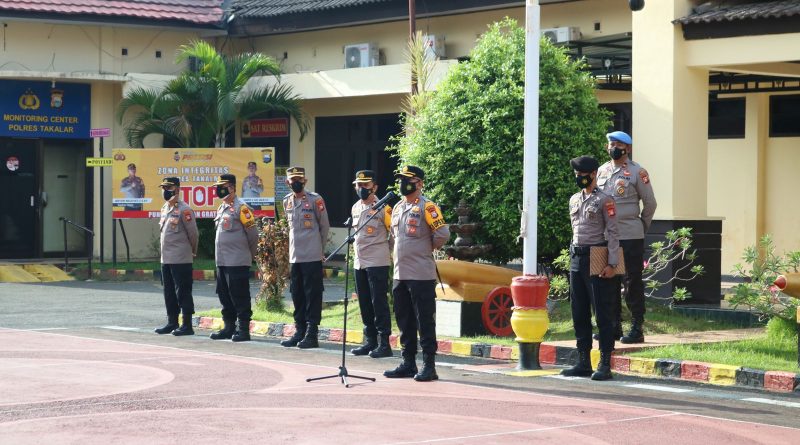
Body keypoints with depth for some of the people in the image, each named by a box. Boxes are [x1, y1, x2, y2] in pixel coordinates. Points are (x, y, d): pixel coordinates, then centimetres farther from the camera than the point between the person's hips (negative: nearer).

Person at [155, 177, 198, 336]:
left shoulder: (184, 210, -12)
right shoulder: (164, 208, 13)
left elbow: (193, 233, -8)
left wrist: (192, 252, 4)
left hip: (181, 260, -8)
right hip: (165, 259, 8)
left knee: (183, 292, -4)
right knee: (169, 292, 13)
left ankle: (187, 325, -1)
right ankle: (172, 322, 22)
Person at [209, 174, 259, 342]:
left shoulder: (241, 208, -11)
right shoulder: (221, 208, 16)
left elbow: (253, 233, -10)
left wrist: (250, 254, 1)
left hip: (238, 263, -9)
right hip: (221, 261, 9)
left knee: (240, 296, -5)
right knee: (224, 295, 13)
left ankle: (244, 330, -1)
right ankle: (229, 327, 22)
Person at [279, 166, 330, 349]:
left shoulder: (315, 200, -7)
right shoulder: (287, 201, 10)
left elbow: (325, 226, 1)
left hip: (312, 257, -6)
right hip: (294, 256, 6)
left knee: (313, 295, -4)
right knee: (297, 296, 11)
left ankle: (312, 334, -1)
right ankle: (300, 332, 18)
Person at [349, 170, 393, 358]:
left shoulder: (383, 208, -10)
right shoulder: (355, 208, 13)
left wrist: (387, 252, -4)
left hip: (377, 263, -7)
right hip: (359, 263, 7)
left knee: (379, 302, -6)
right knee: (364, 304, 11)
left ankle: (384, 343, -4)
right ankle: (370, 341, 19)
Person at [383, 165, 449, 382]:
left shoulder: (426, 207, -10)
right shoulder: (397, 208, 15)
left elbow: (443, 234, -16)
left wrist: (428, 248, -2)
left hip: (421, 275, -8)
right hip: (400, 274, 8)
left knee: (425, 322, -5)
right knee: (404, 321, 13)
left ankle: (429, 366, -2)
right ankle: (408, 363, 21)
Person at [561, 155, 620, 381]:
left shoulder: (604, 200, -6)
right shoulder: (574, 200, 15)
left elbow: (613, 233, -10)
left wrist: (611, 264, -17)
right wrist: (574, 256, 17)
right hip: (576, 260, 8)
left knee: (602, 313, -6)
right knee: (579, 313, 9)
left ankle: (605, 365, -5)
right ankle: (583, 362, 15)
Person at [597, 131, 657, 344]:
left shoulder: (637, 172, -4)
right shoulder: (602, 171, 12)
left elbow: (650, 203, 1)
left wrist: (642, 227, 4)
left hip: (630, 237, -6)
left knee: (632, 282, -3)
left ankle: (637, 328, 1)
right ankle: (614, 326, 18)